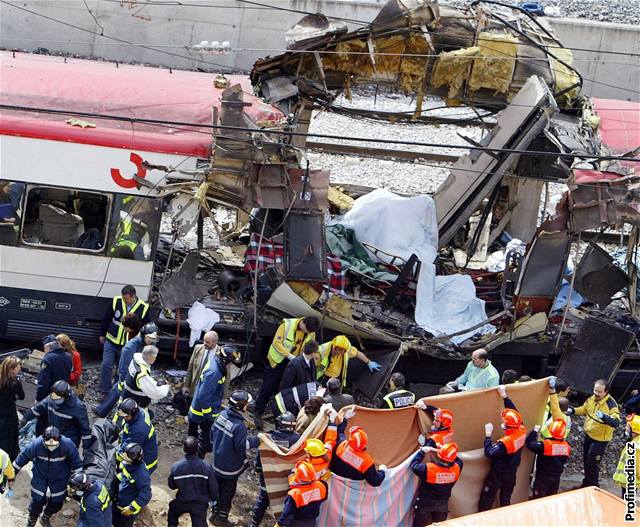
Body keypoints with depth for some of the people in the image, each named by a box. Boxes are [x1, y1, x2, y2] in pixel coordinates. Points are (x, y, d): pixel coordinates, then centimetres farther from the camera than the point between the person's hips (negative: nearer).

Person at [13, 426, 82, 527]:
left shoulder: (67, 444, -29)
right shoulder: (36, 444, -28)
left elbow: (76, 461, -12)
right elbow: (23, 457, -12)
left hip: (59, 481, 1)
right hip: (40, 479, -1)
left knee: (56, 504, 13)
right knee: (37, 502, 2)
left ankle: (45, 518, 46)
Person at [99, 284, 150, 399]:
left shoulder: (143, 308, -13)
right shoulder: (116, 301, -10)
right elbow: (106, 319, 5)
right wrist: (102, 334, 11)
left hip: (128, 345, -1)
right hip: (111, 341, 1)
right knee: (106, 365, -4)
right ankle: (105, 392, 8)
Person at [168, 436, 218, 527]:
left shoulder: (176, 467, -17)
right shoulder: (206, 467, -21)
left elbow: (171, 485, 0)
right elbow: (213, 487, -10)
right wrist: (213, 498, 11)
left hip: (182, 502, 1)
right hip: (201, 504, -1)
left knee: (173, 508, 33)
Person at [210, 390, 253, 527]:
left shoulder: (222, 415, -11)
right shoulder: (239, 426, -34)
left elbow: (213, 433, 3)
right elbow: (241, 448, -26)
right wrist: (244, 459, -4)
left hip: (217, 461, 7)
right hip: (230, 467, -7)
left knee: (217, 488, 24)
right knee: (227, 492, 14)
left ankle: (214, 513, 40)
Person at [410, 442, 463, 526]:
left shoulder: (429, 468, -32)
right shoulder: (457, 468, -20)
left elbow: (414, 465, -16)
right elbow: (458, 461, 4)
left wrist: (423, 451, -10)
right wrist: (446, 451, 2)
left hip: (425, 503, -3)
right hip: (443, 504, 3)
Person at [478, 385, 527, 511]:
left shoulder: (505, 442, -32)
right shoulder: (522, 431, -12)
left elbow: (489, 453, -30)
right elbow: (514, 413, 1)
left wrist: (488, 435, -25)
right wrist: (504, 396, 6)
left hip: (498, 475, -7)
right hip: (511, 474, 7)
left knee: (486, 501, 7)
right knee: (506, 500, 19)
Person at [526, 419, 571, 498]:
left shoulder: (545, 445, -26)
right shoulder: (566, 446, -9)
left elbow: (529, 443, -25)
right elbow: (564, 460, 6)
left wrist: (535, 431, -14)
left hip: (543, 478, -5)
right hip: (556, 478, 5)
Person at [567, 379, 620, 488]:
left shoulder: (611, 404, -26)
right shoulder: (592, 399, -4)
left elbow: (616, 422, -37)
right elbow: (584, 409, 14)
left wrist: (604, 417, -55)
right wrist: (572, 411, -4)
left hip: (600, 439, -8)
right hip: (588, 435, 8)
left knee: (592, 463, -2)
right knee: (586, 460, 21)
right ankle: (586, 484, 40)